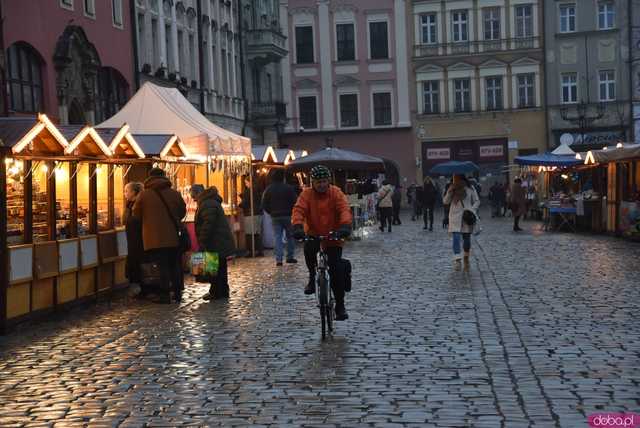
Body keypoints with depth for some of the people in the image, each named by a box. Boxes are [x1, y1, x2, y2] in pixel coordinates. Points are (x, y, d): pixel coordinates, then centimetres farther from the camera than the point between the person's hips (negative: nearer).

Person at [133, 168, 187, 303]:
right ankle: (177, 293, 17)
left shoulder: (143, 195, -6)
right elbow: (182, 212, 12)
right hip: (173, 237, 3)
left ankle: (165, 294, 0)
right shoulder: (174, 194, 1)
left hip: (154, 239, -3)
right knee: (175, 265, 13)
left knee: (161, 267, 1)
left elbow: (136, 214, 3)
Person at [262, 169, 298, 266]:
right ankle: (290, 257, 11)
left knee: (277, 237, 3)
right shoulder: (288, 188, -7)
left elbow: (264, 205, 1)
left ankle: (278, 259, -5)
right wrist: (291, 212, 8)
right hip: (287, 216, -2)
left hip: (275, 217, 2)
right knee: (290, 236, 10)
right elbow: (295, 202, -9)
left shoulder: (268, 189, 1)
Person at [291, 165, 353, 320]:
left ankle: (340, 306, 8)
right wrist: (297, 226, -40)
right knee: (309, 249, -34)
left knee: (335, 271, -7)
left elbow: (344, 209, -22)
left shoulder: (336, 193, -8)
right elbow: (299, 210, -19)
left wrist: (345, 225, -42)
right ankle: (312, 277, -6)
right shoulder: (306, 194, -6)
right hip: (313, 234, 0)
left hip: (333, 237, 0)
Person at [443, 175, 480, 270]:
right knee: (456, 238, -12)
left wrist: (472, 210, -11)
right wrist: (450, 192, -13)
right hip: (455, 217, 0)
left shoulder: (470, 189, 1)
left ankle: (466, 259, 25)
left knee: (466, 238, 8)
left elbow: (477, 201, 5)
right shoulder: (452, 189, 6)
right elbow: (446, 201, 1)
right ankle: (457, 260, -16)